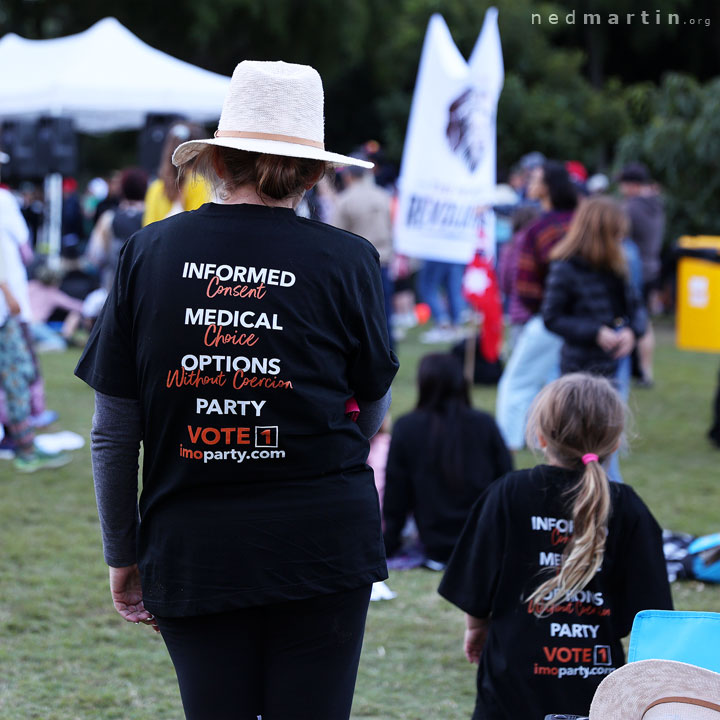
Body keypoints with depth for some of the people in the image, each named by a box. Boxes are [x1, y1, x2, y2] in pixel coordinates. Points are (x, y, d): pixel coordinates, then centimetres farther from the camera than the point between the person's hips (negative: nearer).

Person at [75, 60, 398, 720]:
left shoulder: (149, 253, 0)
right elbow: (374, 406, 9)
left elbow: (113, 434, 2)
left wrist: (122, 555, 13)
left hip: (192, 544, 1)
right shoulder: (346, 261, -3)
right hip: (324, 539, -1)